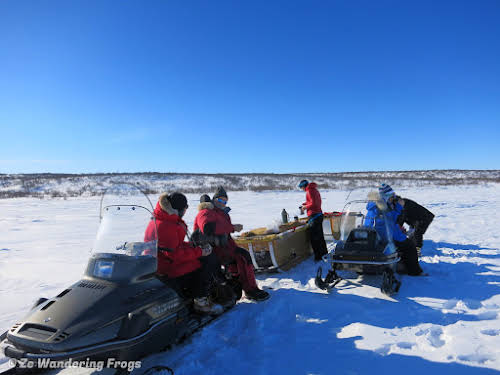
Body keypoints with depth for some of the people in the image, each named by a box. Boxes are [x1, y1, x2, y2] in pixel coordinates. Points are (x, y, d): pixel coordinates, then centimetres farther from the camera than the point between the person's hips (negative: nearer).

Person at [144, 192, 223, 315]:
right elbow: (175, 254, -26)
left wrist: (192, 245, 7)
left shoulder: (159, 220, 10)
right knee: (206, 267, -13)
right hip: (166, 271, -11)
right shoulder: (165, 226, -24)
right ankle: (200, 302, -1)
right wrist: (199, 252, -18)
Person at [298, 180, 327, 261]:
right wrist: (305, 204, 19)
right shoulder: (315, 190, 16)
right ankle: (324, 253, 29)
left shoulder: (310, 191, -14)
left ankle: (318, 256, 2)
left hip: (314, 216, -10)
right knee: (320, 236, 19)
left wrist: (305, 207, -9)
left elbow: (314, 204, -22)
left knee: (314, 238, -3)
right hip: (319, 215, 10)